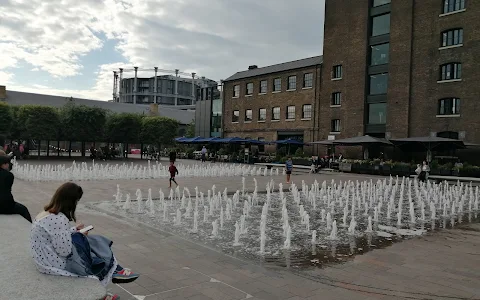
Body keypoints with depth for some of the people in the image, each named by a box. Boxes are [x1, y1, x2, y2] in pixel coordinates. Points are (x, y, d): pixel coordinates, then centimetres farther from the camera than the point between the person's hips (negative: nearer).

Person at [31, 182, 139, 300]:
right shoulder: (59, 219, -28)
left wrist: (74, 230, 7)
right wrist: (79, 236, -9)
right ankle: (114, 272, 23)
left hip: (47, 258, 10)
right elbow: (65, 250, -26)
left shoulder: (46, 213, 3)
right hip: (55, 263, -10)